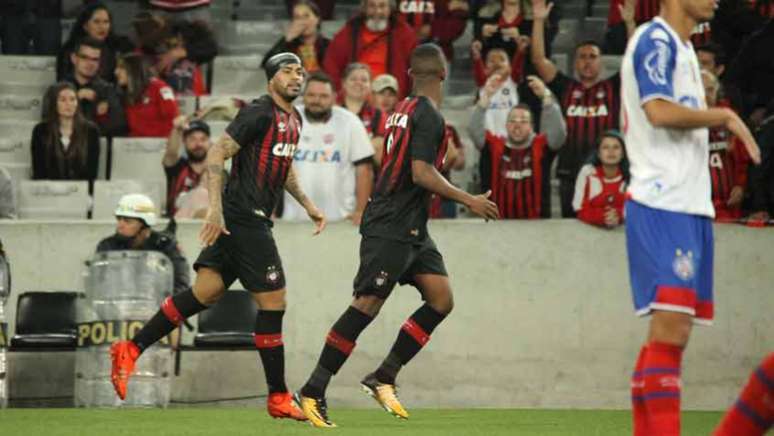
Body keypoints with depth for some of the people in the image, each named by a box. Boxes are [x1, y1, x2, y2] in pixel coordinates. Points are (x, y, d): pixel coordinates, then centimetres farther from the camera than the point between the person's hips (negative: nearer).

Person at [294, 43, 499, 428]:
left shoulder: (403, 110, 14)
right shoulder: (428, 115, -14)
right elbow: (421, 173, -21)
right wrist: (468, 200, -15)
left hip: (411, 230, 10)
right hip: (391, 228, -10)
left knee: (441, 299, 3)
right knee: (366, 306, -10)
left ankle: (383, 378, 5)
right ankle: (312, 392, -8)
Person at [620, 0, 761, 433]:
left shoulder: (681, 47, 21)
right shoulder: (655, 40, -9)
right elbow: (659, 111, -21)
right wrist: (725, 117, -12)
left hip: (690, 205, 10)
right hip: (661, 206, -10)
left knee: (671, 333, 7)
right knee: (671, 328, -16)